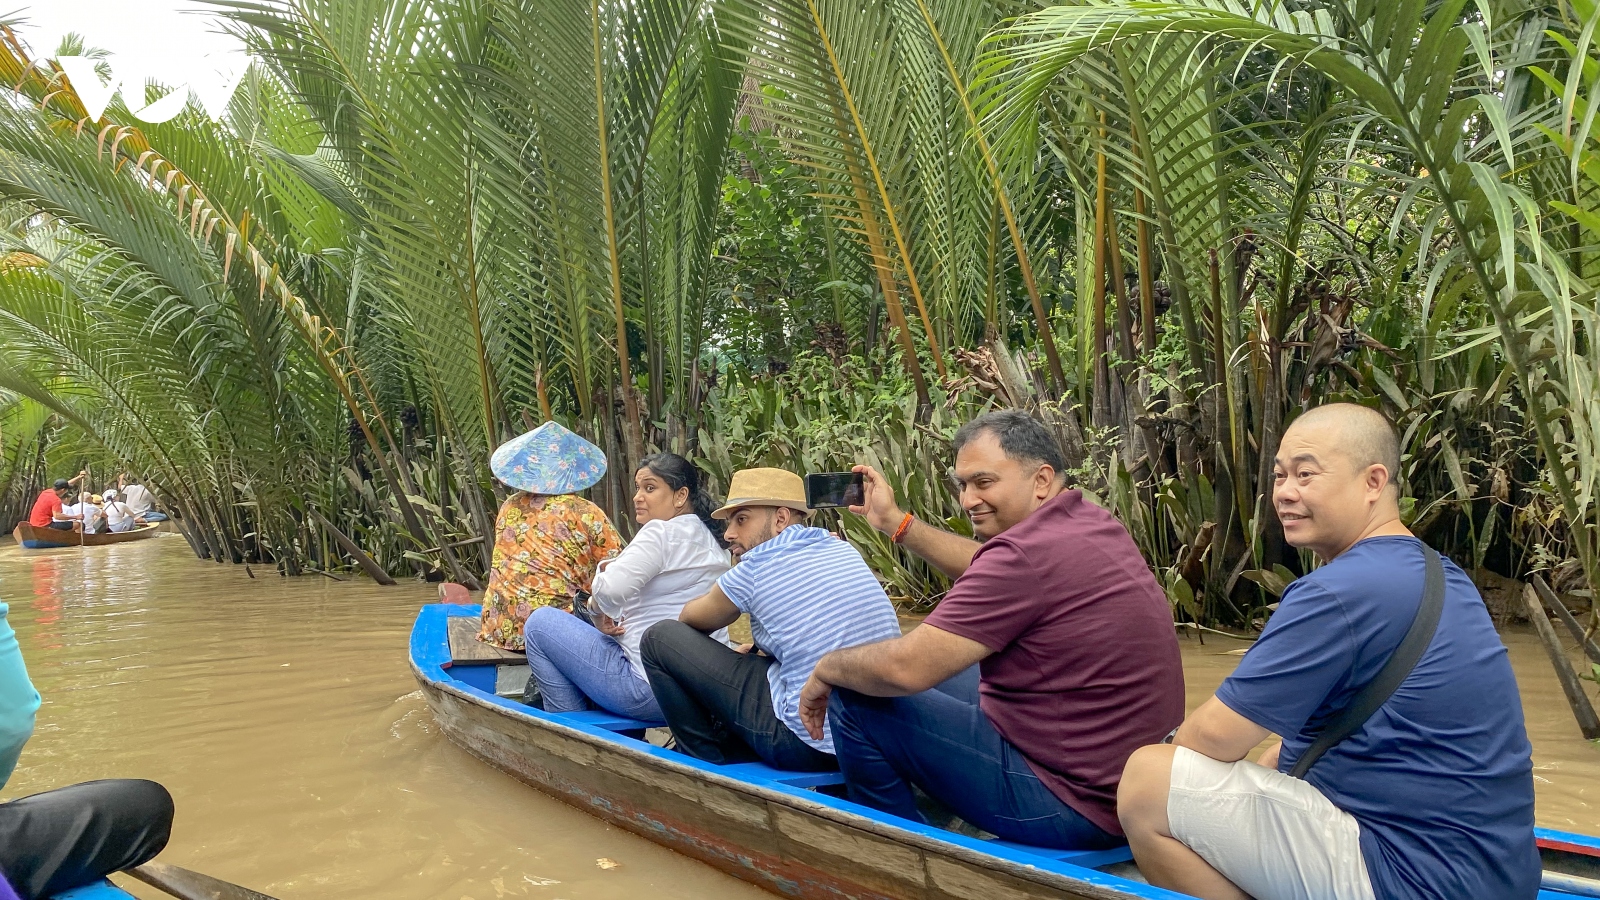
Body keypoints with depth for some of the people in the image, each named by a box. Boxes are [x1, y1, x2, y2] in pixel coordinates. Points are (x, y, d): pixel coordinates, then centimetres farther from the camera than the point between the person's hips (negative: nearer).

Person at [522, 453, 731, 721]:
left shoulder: (662, 532, -14)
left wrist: (598, 607, -4)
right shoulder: (712, 540, 13)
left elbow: (611, 589, -26)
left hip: (652, 692, -9)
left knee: (540, 623, 6)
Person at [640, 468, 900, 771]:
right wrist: (752, 650, 20)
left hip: (810, 744, -8)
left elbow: (690, 618, 9)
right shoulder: (844, 550, 7)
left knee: (660, 638, 3)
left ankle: (711, 766, 16)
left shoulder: (755, 568, -11)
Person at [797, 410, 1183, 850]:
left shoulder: (1031, 551, -25)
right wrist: (895, 522, 22)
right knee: (935, 680, 25)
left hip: (1071, 805, -10)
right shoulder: (1092, 522, 4)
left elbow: (906, 667, -25)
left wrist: (825, 669, -5)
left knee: (855, 699, -6)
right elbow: (992, 573, 21)